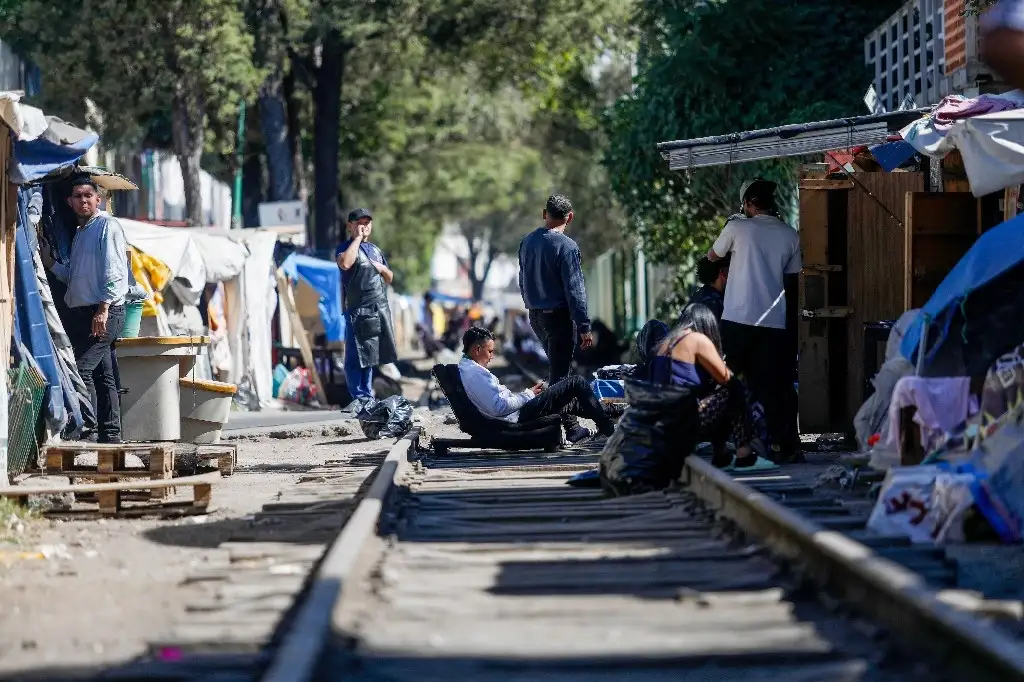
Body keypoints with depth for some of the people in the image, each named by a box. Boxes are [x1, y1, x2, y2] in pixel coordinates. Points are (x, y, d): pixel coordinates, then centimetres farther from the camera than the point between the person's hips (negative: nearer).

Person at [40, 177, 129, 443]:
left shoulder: (107, 226, -7)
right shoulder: (80, 233, 21)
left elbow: (114, 273, -15)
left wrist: (103, 309, -22)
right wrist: (49, 261, 12)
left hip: (104, 312, -9)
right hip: (82, 312, 9)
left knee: (81, 368, -16)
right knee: (103, 376, 9)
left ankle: (88, 431, -14)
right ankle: (110, 436, 10)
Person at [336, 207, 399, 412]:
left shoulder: (375, 250, 20)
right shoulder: (347, 247, 0)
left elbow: (390, 278, 27)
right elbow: (345, 263, -25)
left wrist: (383, 269, 4)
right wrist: (358, 238, -15)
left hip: (380, 309, 6)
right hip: (358, 309, -6)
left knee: (369, 356, 9)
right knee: (356, 357, -8)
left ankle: (367, 397, 14)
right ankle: (359, 397, -5)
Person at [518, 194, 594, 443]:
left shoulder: (527, 242, 5)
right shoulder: (566, 247, -17)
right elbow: (574, 290, -18)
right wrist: (584, 327, -14)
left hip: (536, 315, 7)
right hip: (559, 316, -7)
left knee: (557, 368, 18)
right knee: (559, 373, -3)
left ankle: (572, 426, 21)